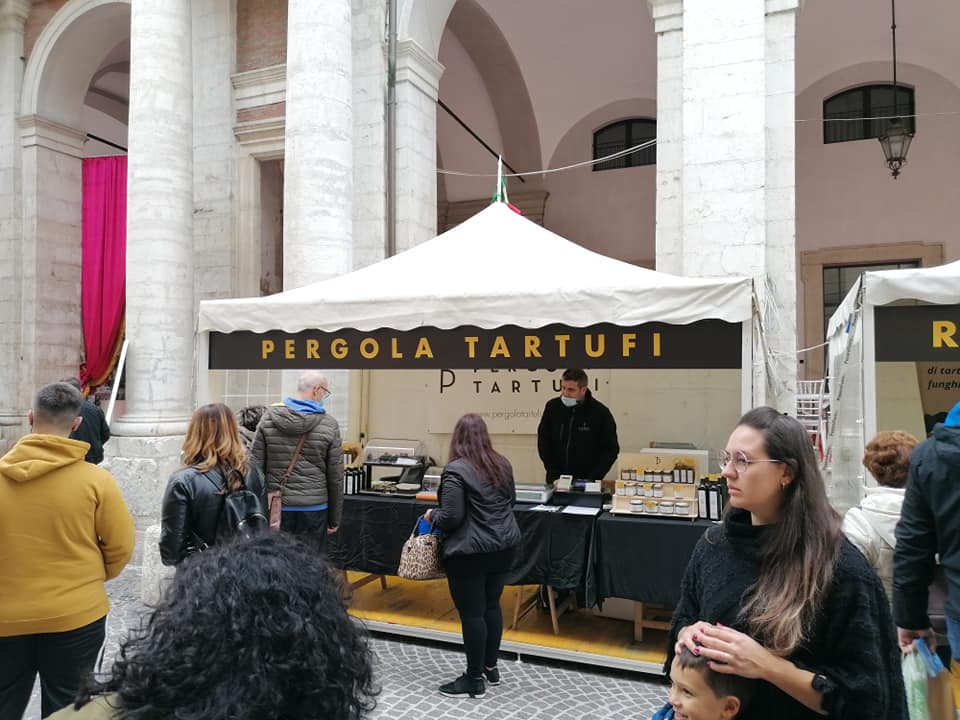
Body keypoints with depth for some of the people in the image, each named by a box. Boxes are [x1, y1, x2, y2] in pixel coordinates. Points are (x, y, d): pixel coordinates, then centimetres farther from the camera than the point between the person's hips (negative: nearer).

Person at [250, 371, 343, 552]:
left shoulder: (269, 417, 0)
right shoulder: (329, 425, -6)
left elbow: (256, 466, 1)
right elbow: (335, 477, -2)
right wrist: (334, 519, 8)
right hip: (313, 510, -2)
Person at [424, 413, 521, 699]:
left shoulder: (456, 470, -17)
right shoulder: (502, 464, 5)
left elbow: (451, 518, -20)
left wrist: (432, 515, -1)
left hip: (470, 552, -7)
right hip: (504, 545, 8)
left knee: (472, 613, 3)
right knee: (492, 605, 19)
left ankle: (474, 679, 14)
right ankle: (490, 667, 31)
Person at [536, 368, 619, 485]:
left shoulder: (600, 412, -9)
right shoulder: (552, 407, -3)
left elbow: (611, 449, -5)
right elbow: (543, 441, 2)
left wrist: (592, 479, -12)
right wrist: (554, 474, -5)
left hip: (586, 482, -2)